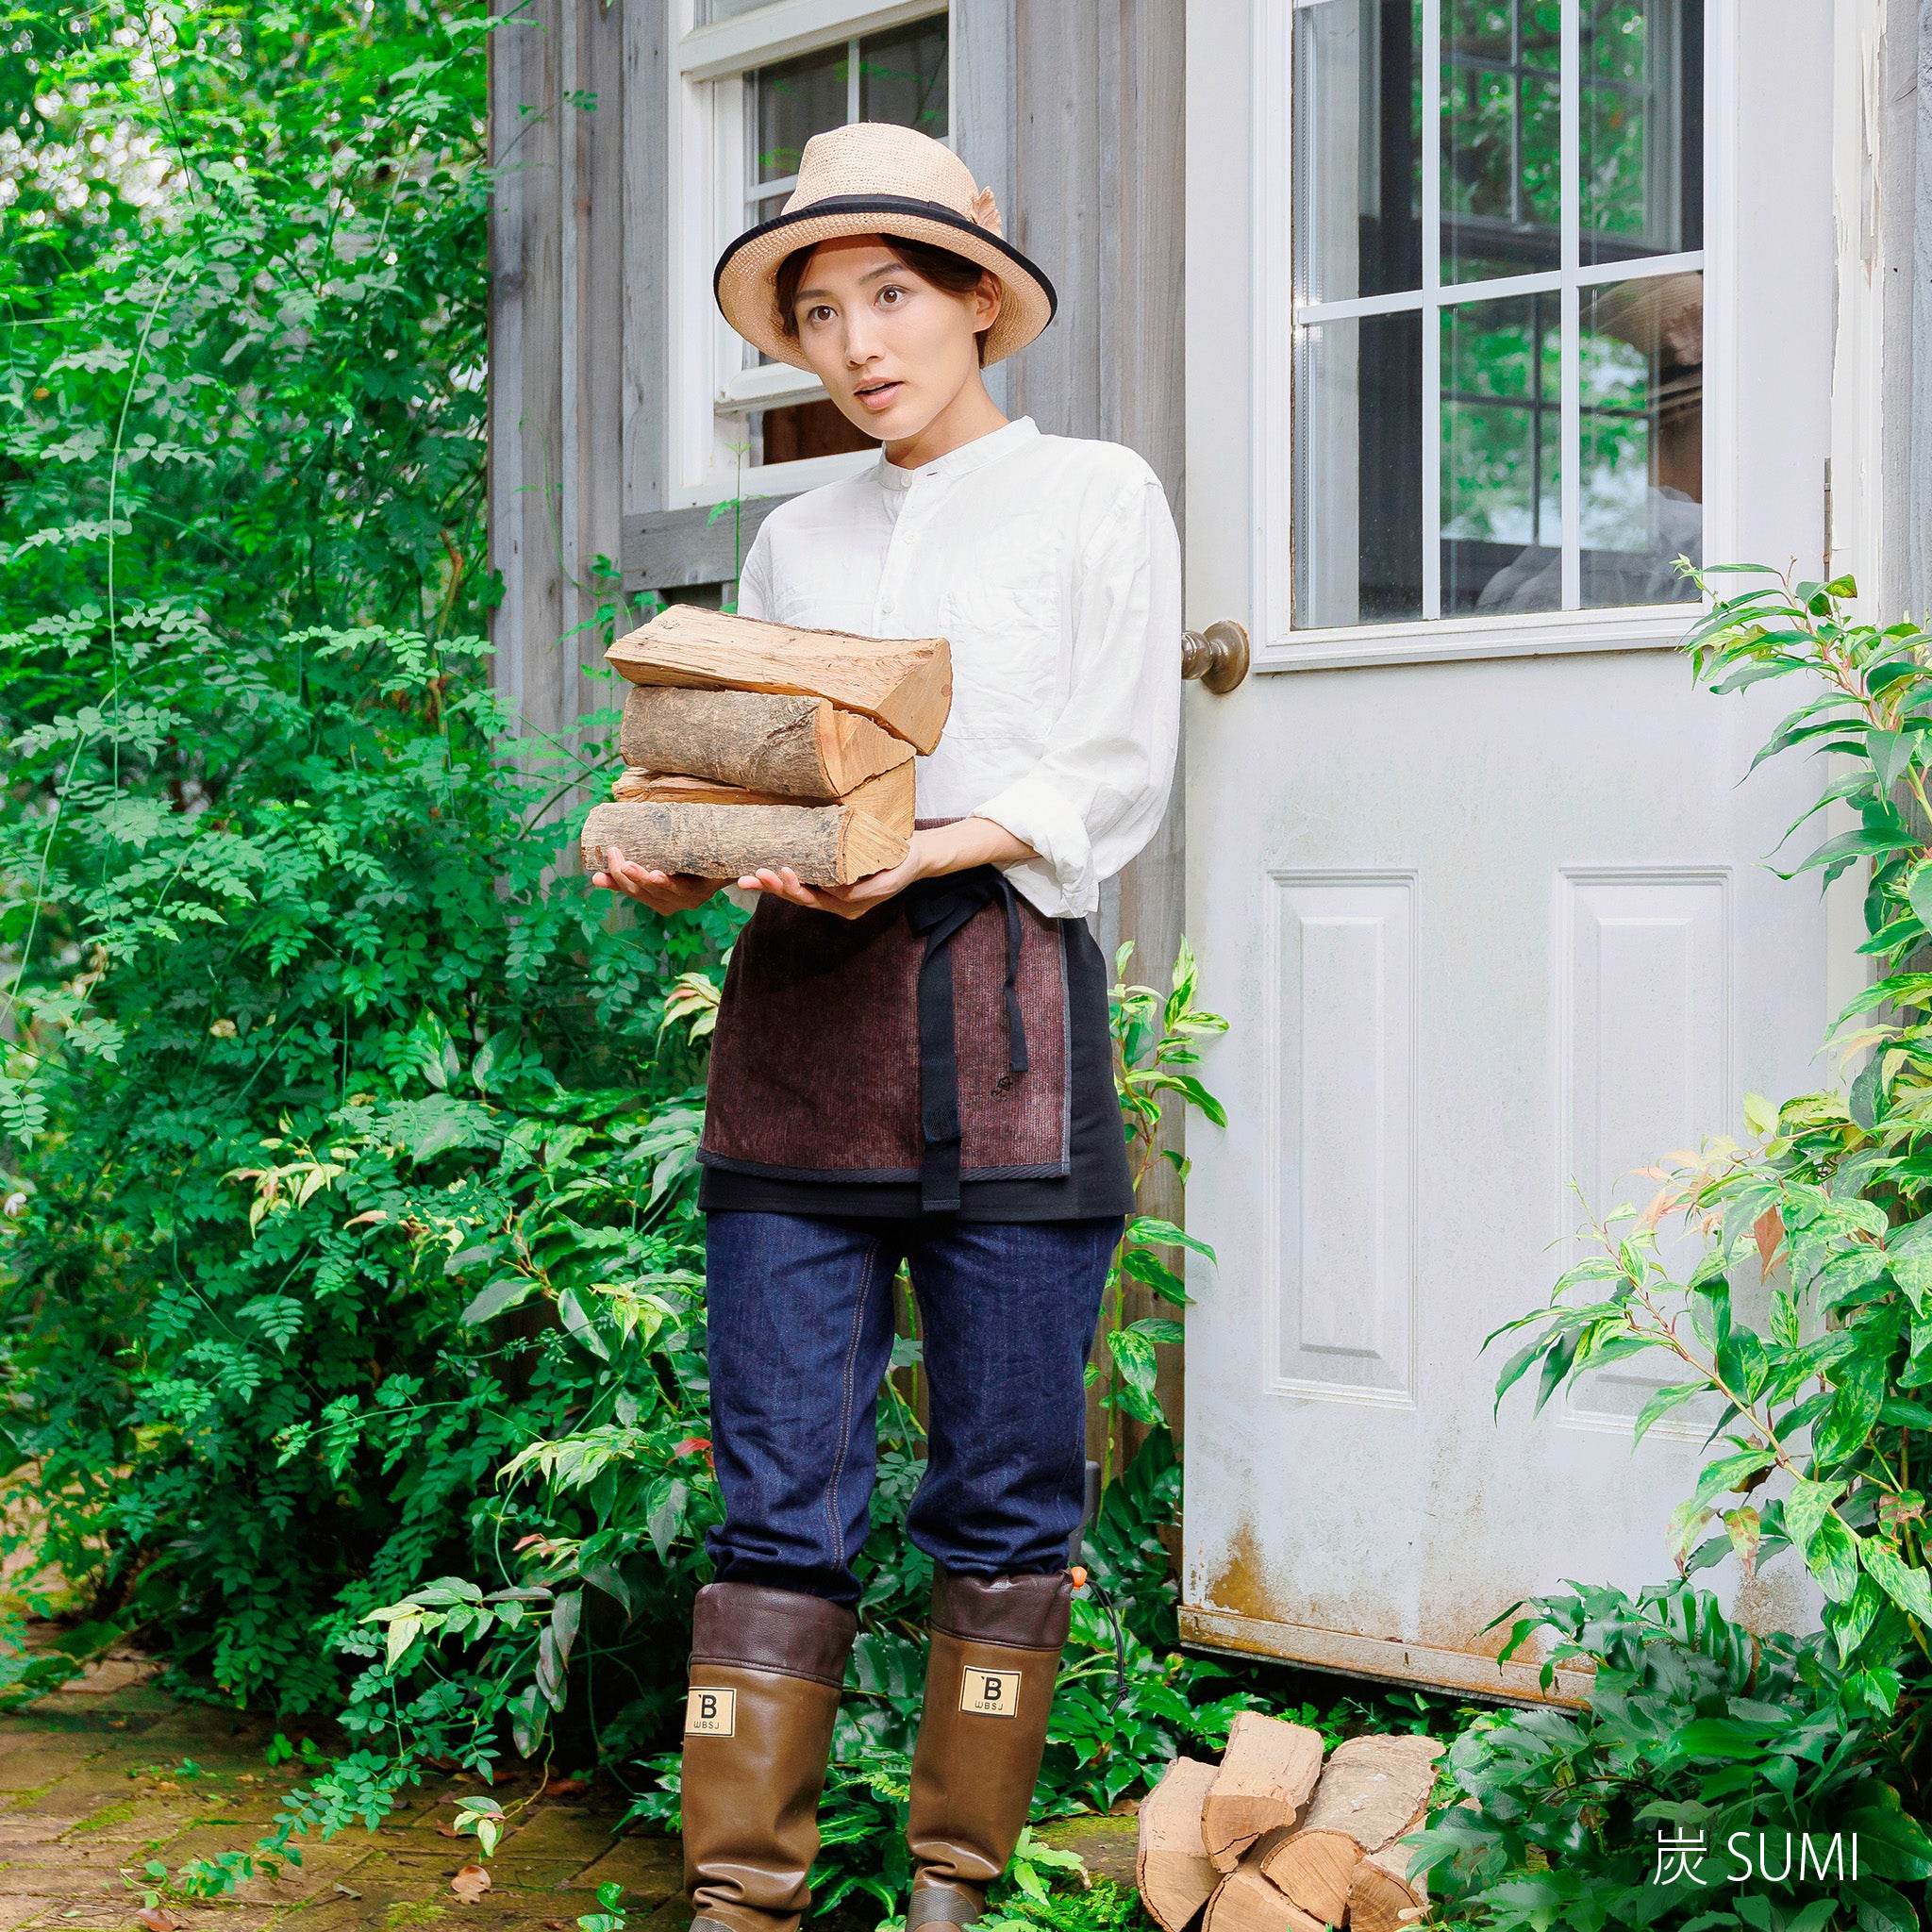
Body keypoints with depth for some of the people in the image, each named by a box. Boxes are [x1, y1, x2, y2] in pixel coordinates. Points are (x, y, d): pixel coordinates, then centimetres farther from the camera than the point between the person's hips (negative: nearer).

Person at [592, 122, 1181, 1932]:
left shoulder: (1095, 498, 8)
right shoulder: (795, 539, 20)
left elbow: (1116, 775, 0)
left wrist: (929, 850, -16)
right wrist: (664, 851, -5)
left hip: (1003, 1002, -3)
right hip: (798, 1000, 3)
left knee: (1005, 1489, 0)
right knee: (781, 1488, -1)